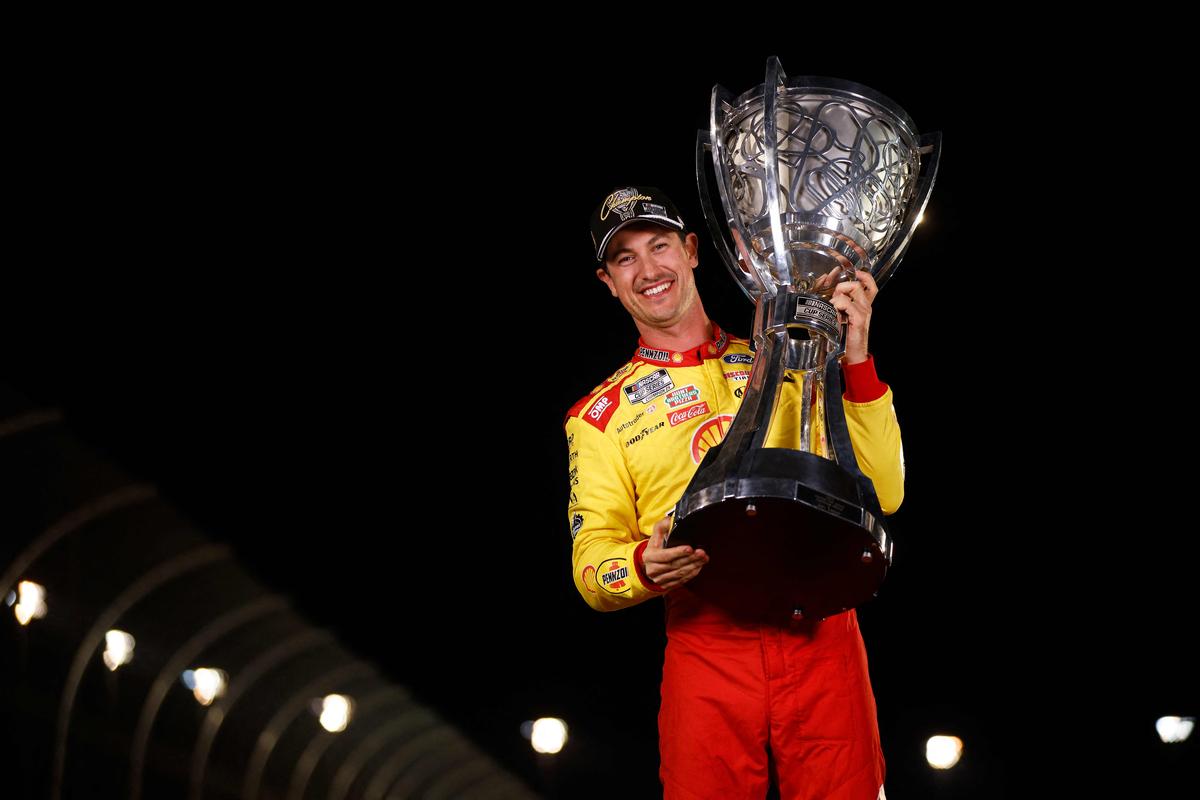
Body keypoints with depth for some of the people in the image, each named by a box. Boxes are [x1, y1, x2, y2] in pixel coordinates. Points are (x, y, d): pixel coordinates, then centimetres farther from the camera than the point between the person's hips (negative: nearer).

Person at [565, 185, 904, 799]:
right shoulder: (600, 414, 11)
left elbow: (881, 494, 4)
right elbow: (592, 564, 4)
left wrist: (855, 360, -5)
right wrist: (646, 567, -19)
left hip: (822, 637, 1)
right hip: (705, 649, 0)